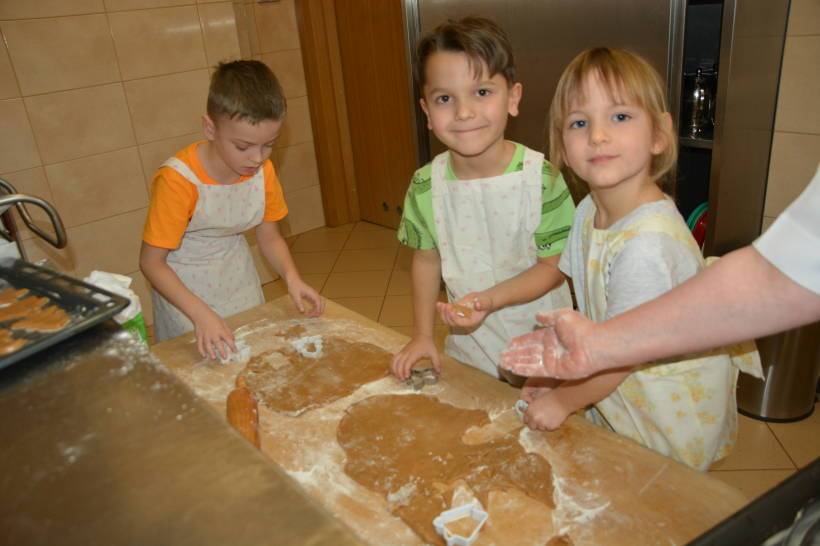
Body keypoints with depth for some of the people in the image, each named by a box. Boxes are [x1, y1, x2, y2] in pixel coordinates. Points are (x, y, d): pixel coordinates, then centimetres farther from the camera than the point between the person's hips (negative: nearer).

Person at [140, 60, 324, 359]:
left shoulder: (263, 170, -13)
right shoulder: (178, 180, -28)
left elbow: (270, 237, -1)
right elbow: (151, 262, -23)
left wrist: (291, 277, -20)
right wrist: (200, 313, -34)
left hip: (238, 277, 5)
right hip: (184, 288, -4)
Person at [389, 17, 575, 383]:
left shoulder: (541, 178, -21)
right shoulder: (426, 186, -11)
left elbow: (553, 266, -15)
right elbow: (427, 259, 2)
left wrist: (489, 299, -29)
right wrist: (422, 335, 2)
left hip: (540, 349, -2)